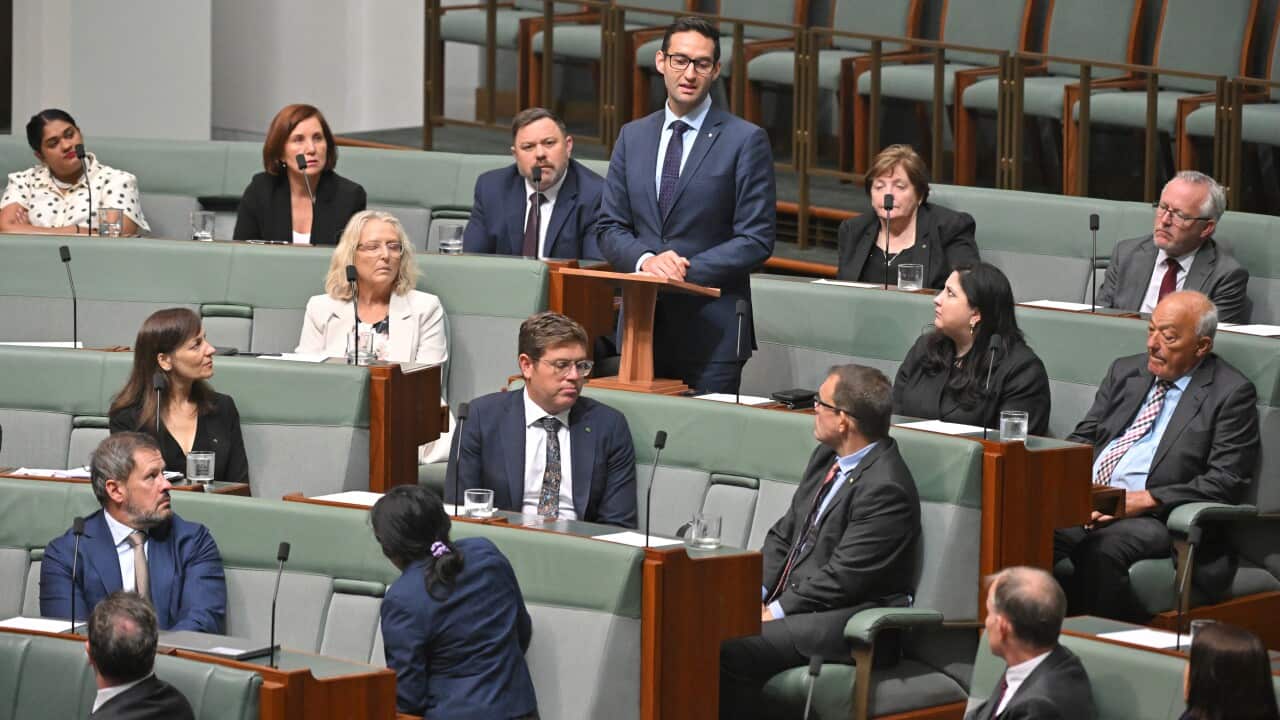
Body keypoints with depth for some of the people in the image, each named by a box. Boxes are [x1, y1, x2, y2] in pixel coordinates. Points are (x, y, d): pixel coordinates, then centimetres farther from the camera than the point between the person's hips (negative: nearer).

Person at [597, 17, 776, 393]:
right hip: (642, 325, 4)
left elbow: (756, 241, -6)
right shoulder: (632, 137, 12)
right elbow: (611, 228, 11)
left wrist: (687, 271, -15)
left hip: (712, 332, -4)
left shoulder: (746, 140, -2)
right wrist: (645, 260, -10)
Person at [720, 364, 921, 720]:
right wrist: (756, 593, 1)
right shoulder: (828, 458, 12)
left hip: (849, 623, -9)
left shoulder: (885, 488, -19)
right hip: (790, 602, 9)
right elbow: (784, 534, 16)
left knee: (734, 650, -27)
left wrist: (775, 613, -16)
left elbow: (841, 578, -20)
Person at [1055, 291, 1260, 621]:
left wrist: (1146, 499, -15)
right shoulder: (1125, 372, 21)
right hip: (1083, 503, 5)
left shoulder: (1231, 393, 2)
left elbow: (1227, 482, -6)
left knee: (1101, 548, -37)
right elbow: (1082, 439, 21)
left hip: (1154, 518, -5)